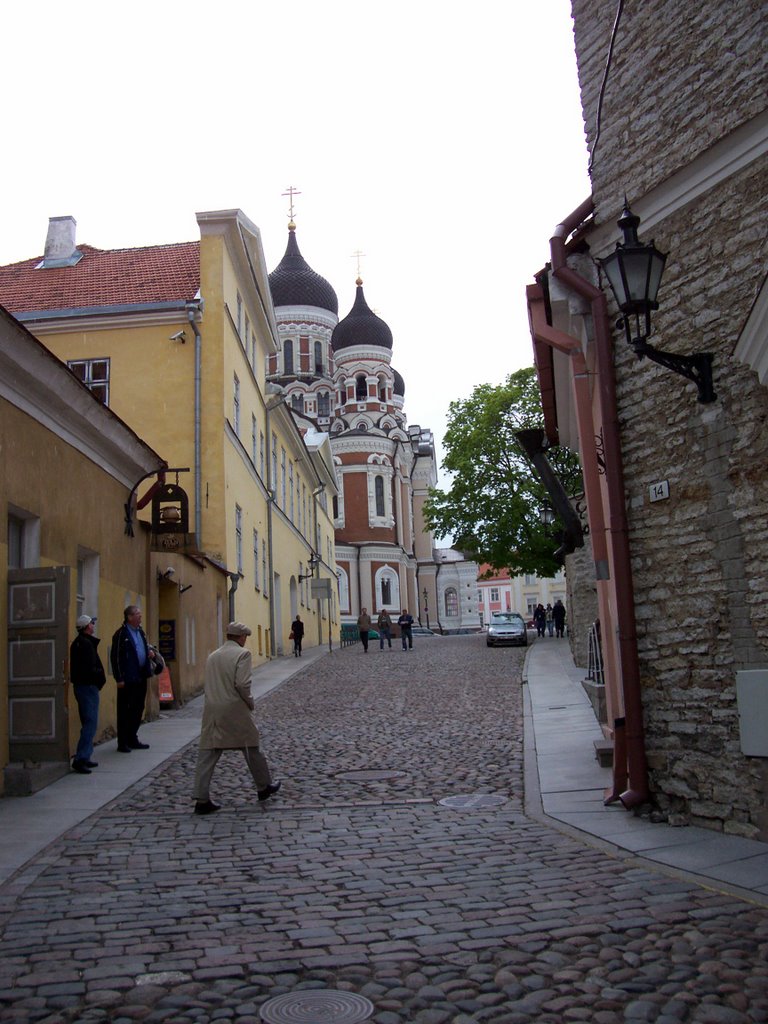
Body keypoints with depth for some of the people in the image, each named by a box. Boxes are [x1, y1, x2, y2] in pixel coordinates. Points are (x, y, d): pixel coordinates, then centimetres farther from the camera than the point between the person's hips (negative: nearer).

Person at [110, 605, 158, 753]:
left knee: (138, 709, 14)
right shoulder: (121, 634, -11)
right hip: (127, 679, -8)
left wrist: (151, 651, 4)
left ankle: (132, 739, 25)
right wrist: (119, 678, -16)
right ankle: (122, 743, 6)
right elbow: (115, 657, -12)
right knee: (124, 711, 0)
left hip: (141, 677, 8)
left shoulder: (140, 632, 14)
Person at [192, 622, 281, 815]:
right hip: (235, 711, -5)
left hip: (211, 711, 5)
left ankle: (202, 800, -1)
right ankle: (264, 787, 27)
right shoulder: (242, 653, -7)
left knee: (207, 754, 3)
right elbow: (242, 684, -16)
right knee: (251, 748, 13)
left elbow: (206, 685, 13)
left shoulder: (213, 656, 13)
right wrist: (250, 702, -2)